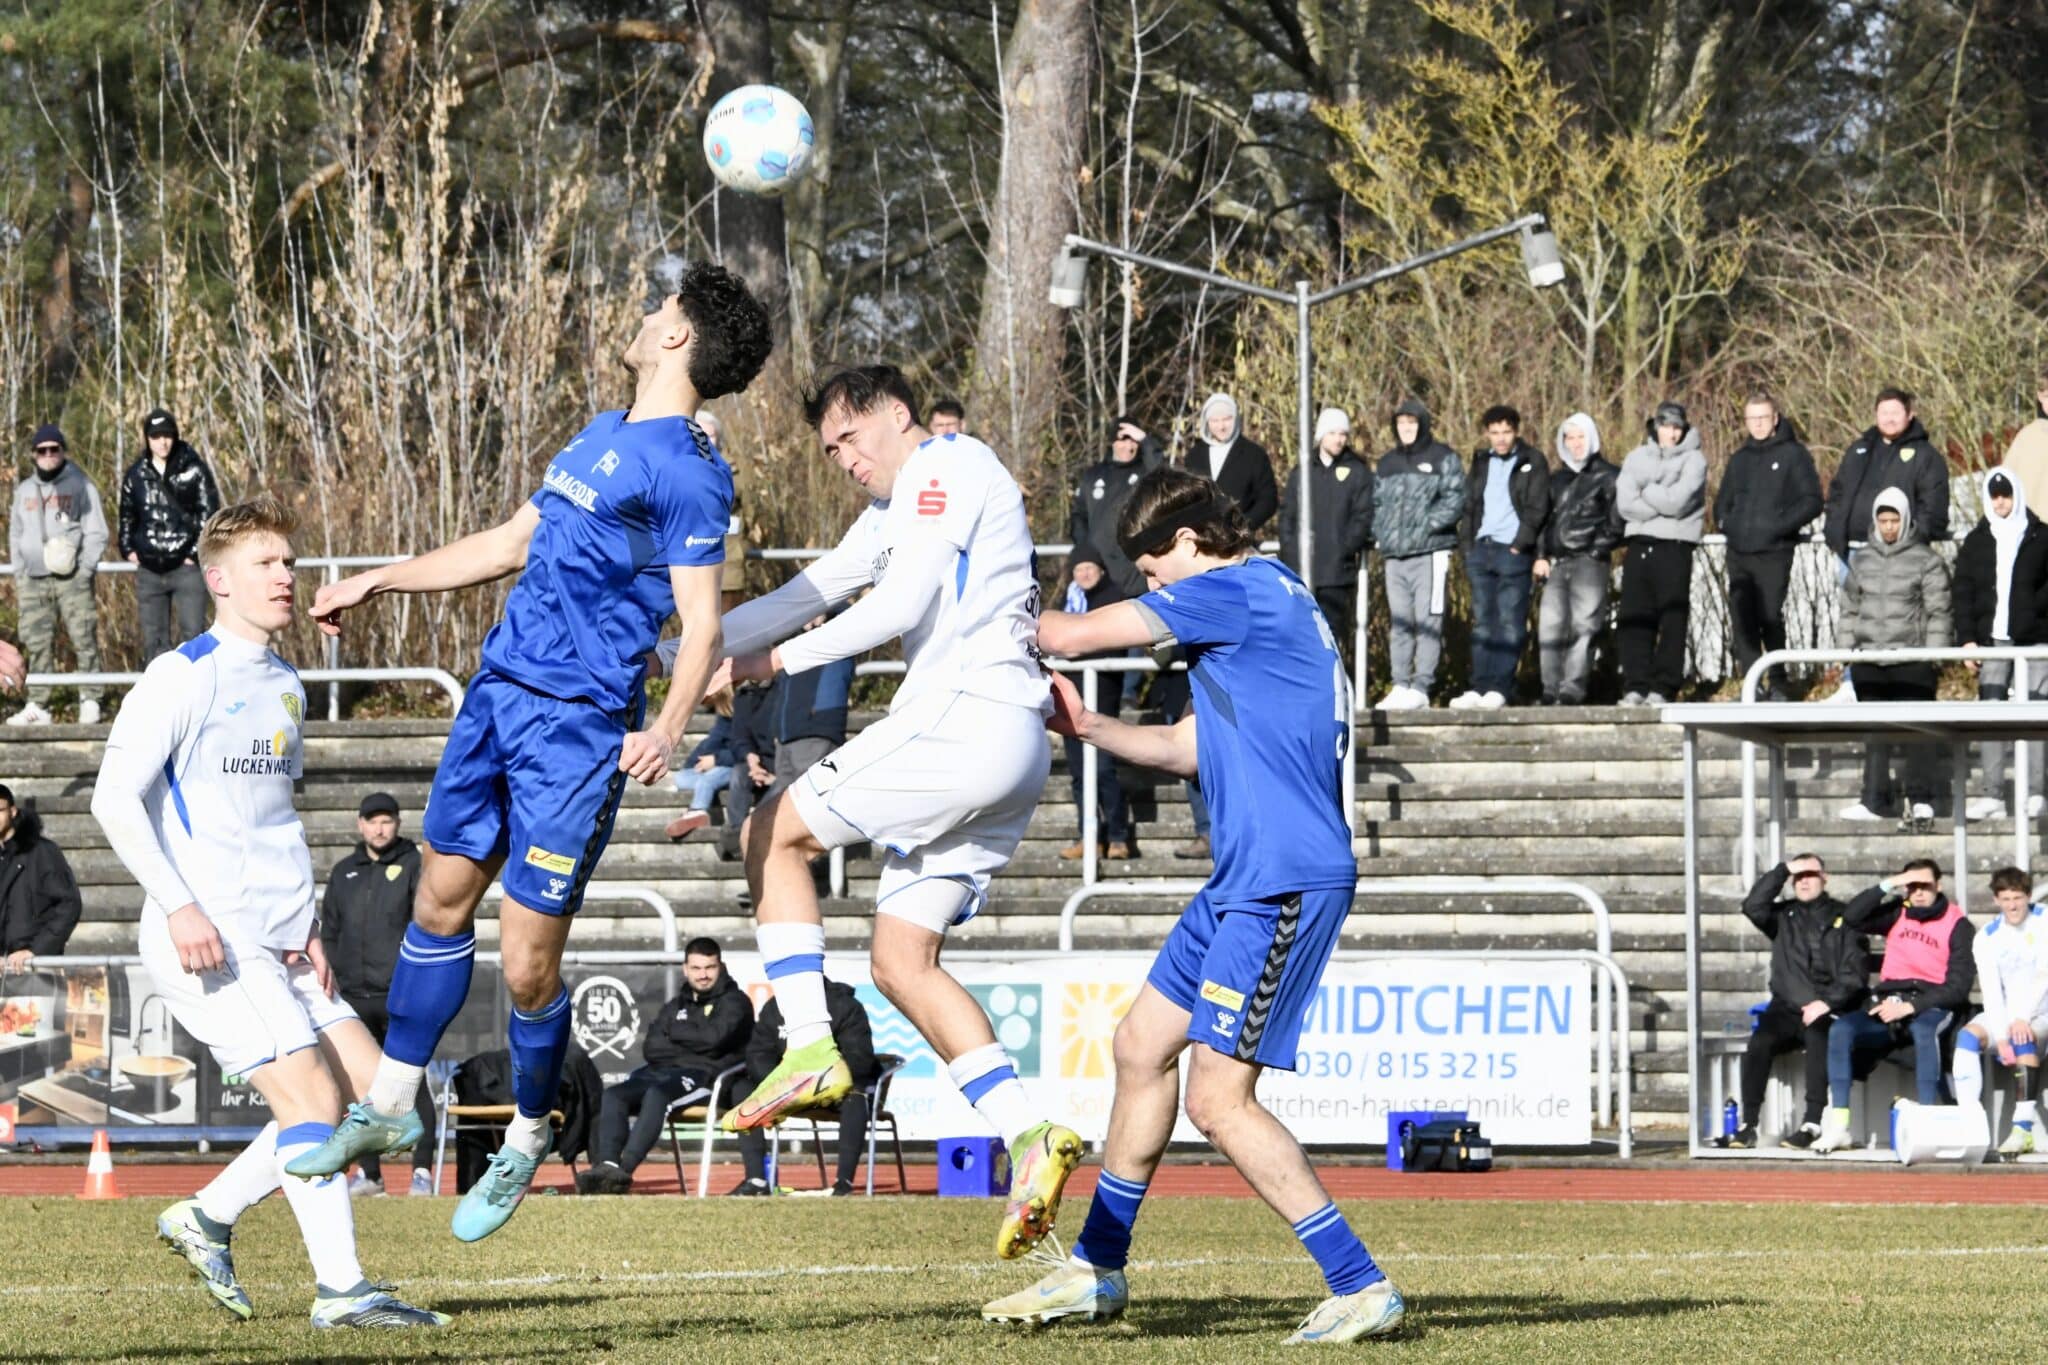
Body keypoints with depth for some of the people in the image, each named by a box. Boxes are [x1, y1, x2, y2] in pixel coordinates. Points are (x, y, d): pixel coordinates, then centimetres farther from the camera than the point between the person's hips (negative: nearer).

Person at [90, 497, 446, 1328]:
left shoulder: (284, 685, 16)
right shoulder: (185, 676, -9)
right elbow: (114, 798, -14)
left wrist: (305, 929, 14)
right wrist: (179, 905, -22)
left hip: (277, 946, 9)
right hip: (208, 943, -9)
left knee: (370, 1089, 5)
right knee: (311, 1095, -16)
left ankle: (208, 1217, 13)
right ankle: (340, 1290, -14)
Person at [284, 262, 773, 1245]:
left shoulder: (684, 472, -12)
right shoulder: (599, 436, 15)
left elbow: (701, 619, -16)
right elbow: (510, 545, 26)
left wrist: (668, 729, -32)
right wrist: (375, 583, 29)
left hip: (579, 727, -8)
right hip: (498, 693, 8)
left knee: (527, 965, -4)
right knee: (441, 900, 13)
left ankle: (526, 1140, 15)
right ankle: (391, 1102, 25)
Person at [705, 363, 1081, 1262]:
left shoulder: (946, 469, -3)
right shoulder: (895, 508, 28)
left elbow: (900, 605, -14)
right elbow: (807, 595, 30)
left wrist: (783, 659, -7)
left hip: (962, 721, -10)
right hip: (1008, 751, 10)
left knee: (776, 833, 1)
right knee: (901, 962, 6)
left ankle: (811, 1051, -9)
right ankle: (1028, 1137, -6)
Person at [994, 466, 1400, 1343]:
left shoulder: (1236, 592, -12)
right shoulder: (1265, 604, 19)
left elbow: (1075, 636, -9)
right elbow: (1188, 748, 26)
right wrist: (1086, 727, 16)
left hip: (1285, 884, -11)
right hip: (1245, 879, 11)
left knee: (1218, 1098, -13)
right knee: (1142, 1047, 17)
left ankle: (1360, 1287, -12)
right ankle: (1097, 1271, 29)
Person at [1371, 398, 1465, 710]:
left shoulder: (1443, 458, 3)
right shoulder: (1387, 463, 20)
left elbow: (1454, 499, -6)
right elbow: (1375, 502, 22)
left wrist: (1425, 526, -15)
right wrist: (1381, 533, 4)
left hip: (1430, 552, -5)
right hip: (1394, 555, 5)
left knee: (1428, 622, -8)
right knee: (1399, 623, 4)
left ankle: (1421, 687, -9)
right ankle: (1400, 686, 6)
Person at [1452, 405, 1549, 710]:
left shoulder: (1532, 462, 2)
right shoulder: (1481, 462, 17)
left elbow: (1537, 509, -4)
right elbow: (1471, 505, 18)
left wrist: (1520, 545, -11)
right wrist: (1468, 546, 8)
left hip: (1513, 551, -5)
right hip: (1482, 548, 5)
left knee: (1510, 624, -7)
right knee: (1483, 624, 4)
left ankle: (1499, 689, -9)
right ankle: (1479, 687, 4)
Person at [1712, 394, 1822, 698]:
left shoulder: (1793, 455, 1)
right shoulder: (1740, 459, 19)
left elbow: (1811, 501, -5)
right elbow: (1723, 500, 29)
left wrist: (1780, 525, -16)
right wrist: (1723, 522, 8)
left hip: (1774, 551, -6)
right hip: (1738, 552, 6)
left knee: (1770, 618, -8)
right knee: (1741, 620, 2)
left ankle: (1777, 684, -1)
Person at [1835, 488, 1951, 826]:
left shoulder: (1925, 561, 0)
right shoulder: (1862, 561, 13)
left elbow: (1938, 611, -2)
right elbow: (1850, 608, 18)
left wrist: (1932, 653, -9)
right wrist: (1845, 647, 9)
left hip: (1911, 660, -4)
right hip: (1869, 660, 5)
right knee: (1875, 734, 8)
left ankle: (1921, 799, -2)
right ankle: (1875, 801, 12)